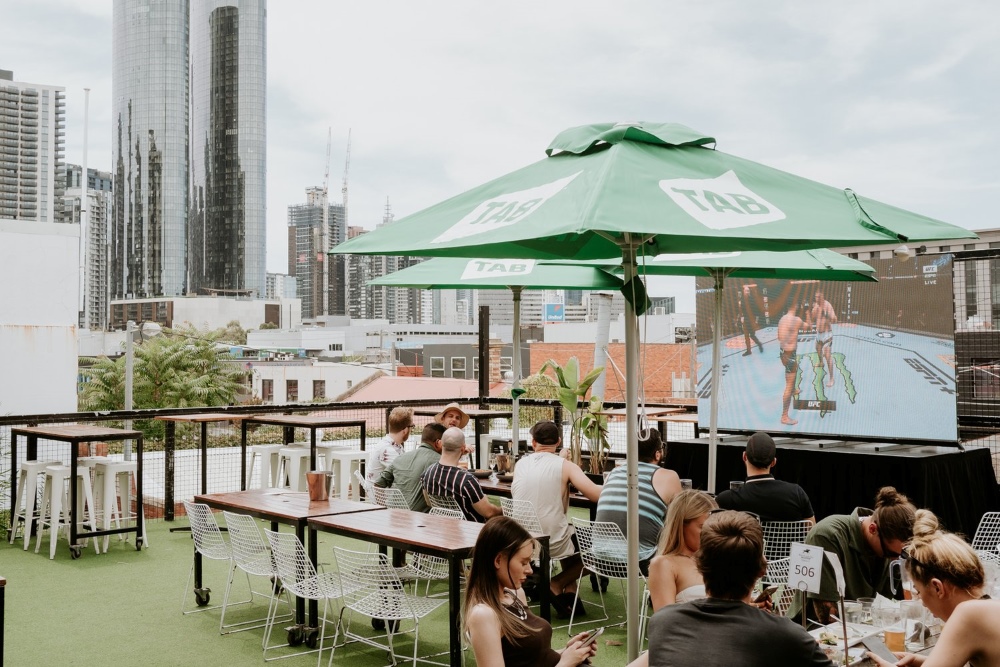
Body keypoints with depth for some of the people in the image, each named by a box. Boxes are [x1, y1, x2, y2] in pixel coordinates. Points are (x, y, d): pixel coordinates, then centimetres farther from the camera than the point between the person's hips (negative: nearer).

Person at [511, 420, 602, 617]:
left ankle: (570, 593, 19)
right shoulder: (565, 466, -4)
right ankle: (557, 584, 9)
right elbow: (596, 494, -15)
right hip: (552, 543, -5)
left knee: (573, 539, 34)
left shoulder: (520, 464, 7)